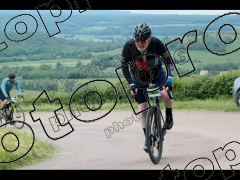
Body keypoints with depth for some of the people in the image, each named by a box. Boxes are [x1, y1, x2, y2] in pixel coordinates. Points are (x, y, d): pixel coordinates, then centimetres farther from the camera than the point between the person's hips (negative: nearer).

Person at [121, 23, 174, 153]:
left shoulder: (156, 43, -28)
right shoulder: (129, 46, -26)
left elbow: (168, 61, -23)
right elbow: (124, 66, -13)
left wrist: (169, 80, -35)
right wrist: (131, 85, -18)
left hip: (157, 74, -1)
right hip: (139, 77, 1)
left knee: (166, 95, -28)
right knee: (143, 109, -4)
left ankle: (169, 115, 4)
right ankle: (147, 139, 11)